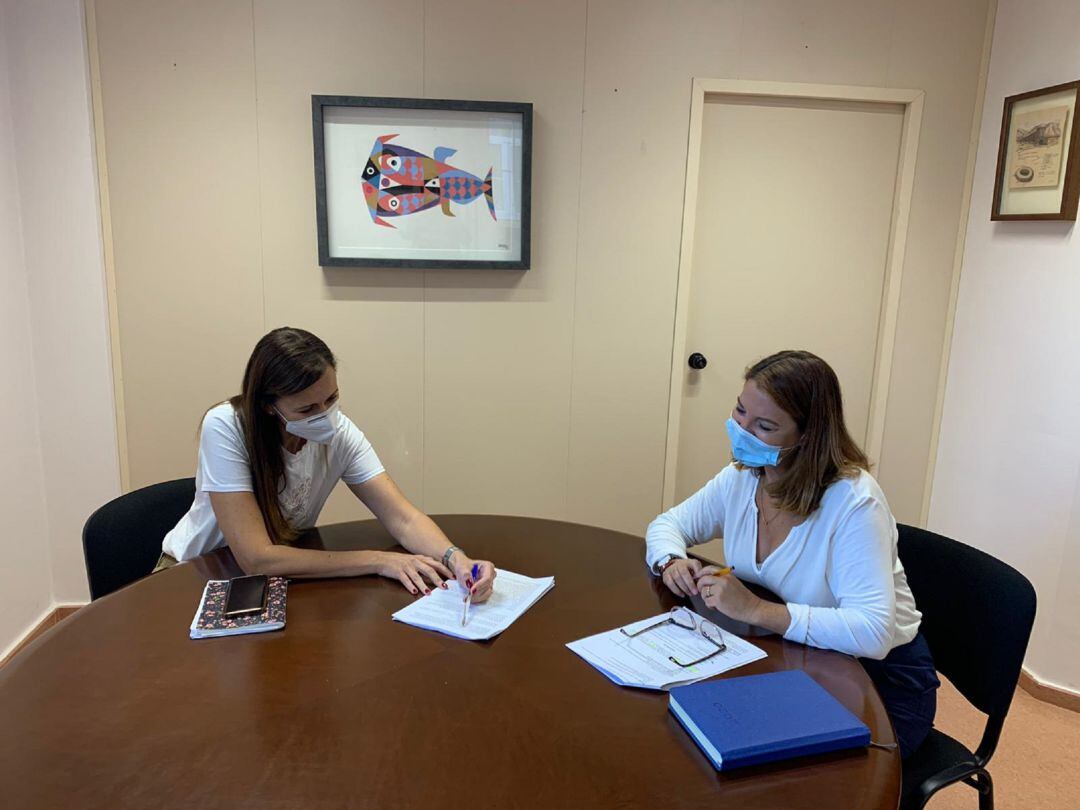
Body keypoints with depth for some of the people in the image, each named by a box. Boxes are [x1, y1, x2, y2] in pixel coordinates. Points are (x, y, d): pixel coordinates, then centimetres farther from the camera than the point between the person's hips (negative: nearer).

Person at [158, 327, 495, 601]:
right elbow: (257, 558, -32)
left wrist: (456, 558, -40)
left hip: (280, 572, 3)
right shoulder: (225, 428, -29)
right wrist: (379, 560, -33)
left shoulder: (339, 433, -18)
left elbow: (403, 518, -20)